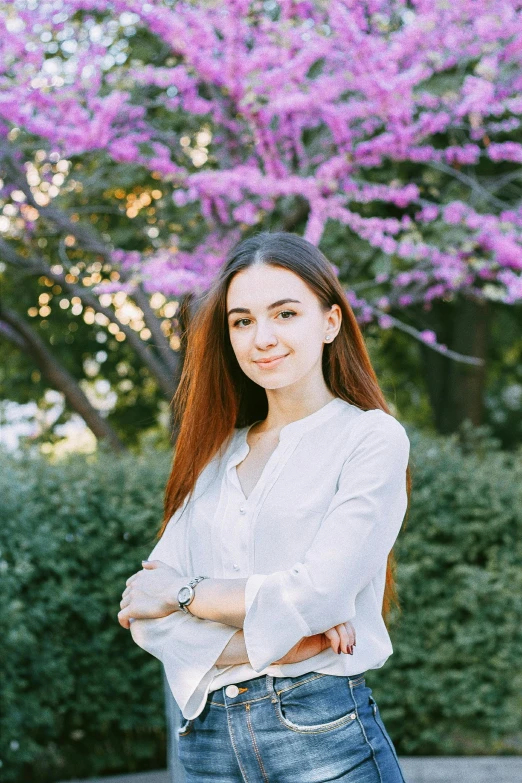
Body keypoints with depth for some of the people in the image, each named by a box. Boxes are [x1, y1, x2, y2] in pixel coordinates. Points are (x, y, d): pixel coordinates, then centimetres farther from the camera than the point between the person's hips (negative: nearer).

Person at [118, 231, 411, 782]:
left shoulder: (371, 436, -2)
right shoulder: (216, 456, 11)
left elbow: (320, 592, -14)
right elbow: (147, 615, 1)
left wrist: (185, 592, -3)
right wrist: (290, 642, -12)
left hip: (325, 735, -4)